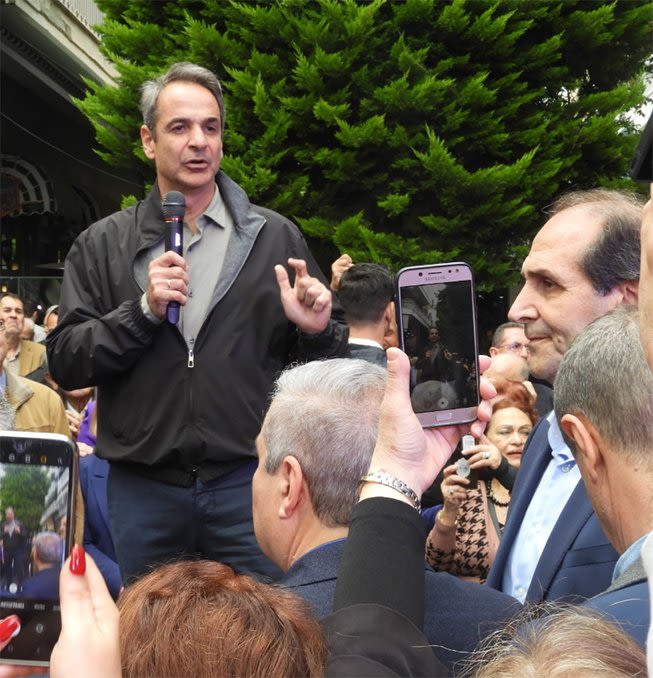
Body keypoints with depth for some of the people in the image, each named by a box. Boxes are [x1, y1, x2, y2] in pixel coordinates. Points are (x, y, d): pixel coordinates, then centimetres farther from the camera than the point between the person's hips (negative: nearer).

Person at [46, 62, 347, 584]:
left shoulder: (275, 237, 5)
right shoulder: (103, 246, 5)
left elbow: (318, 368, 9)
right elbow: (65, 364, -1)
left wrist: (315, 331, -13)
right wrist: (144, 310, -14)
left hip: (249, 480, 0)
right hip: (142, 486, 1)